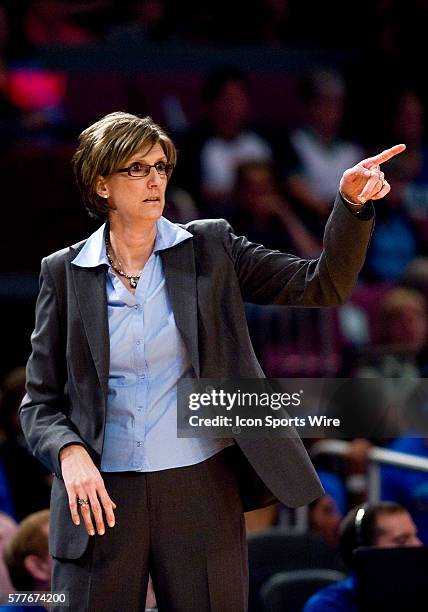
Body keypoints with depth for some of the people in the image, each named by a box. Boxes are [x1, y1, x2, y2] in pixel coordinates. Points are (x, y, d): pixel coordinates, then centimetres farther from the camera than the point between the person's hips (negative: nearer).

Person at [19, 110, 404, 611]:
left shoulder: (209, 250, 4)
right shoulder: (64, 273, 3)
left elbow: (320, 286, 0)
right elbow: (40, 401, 4)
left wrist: (352, 205, -16)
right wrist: (69, 453, -16)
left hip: (201, 489, 0)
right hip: (99, 495, 0)